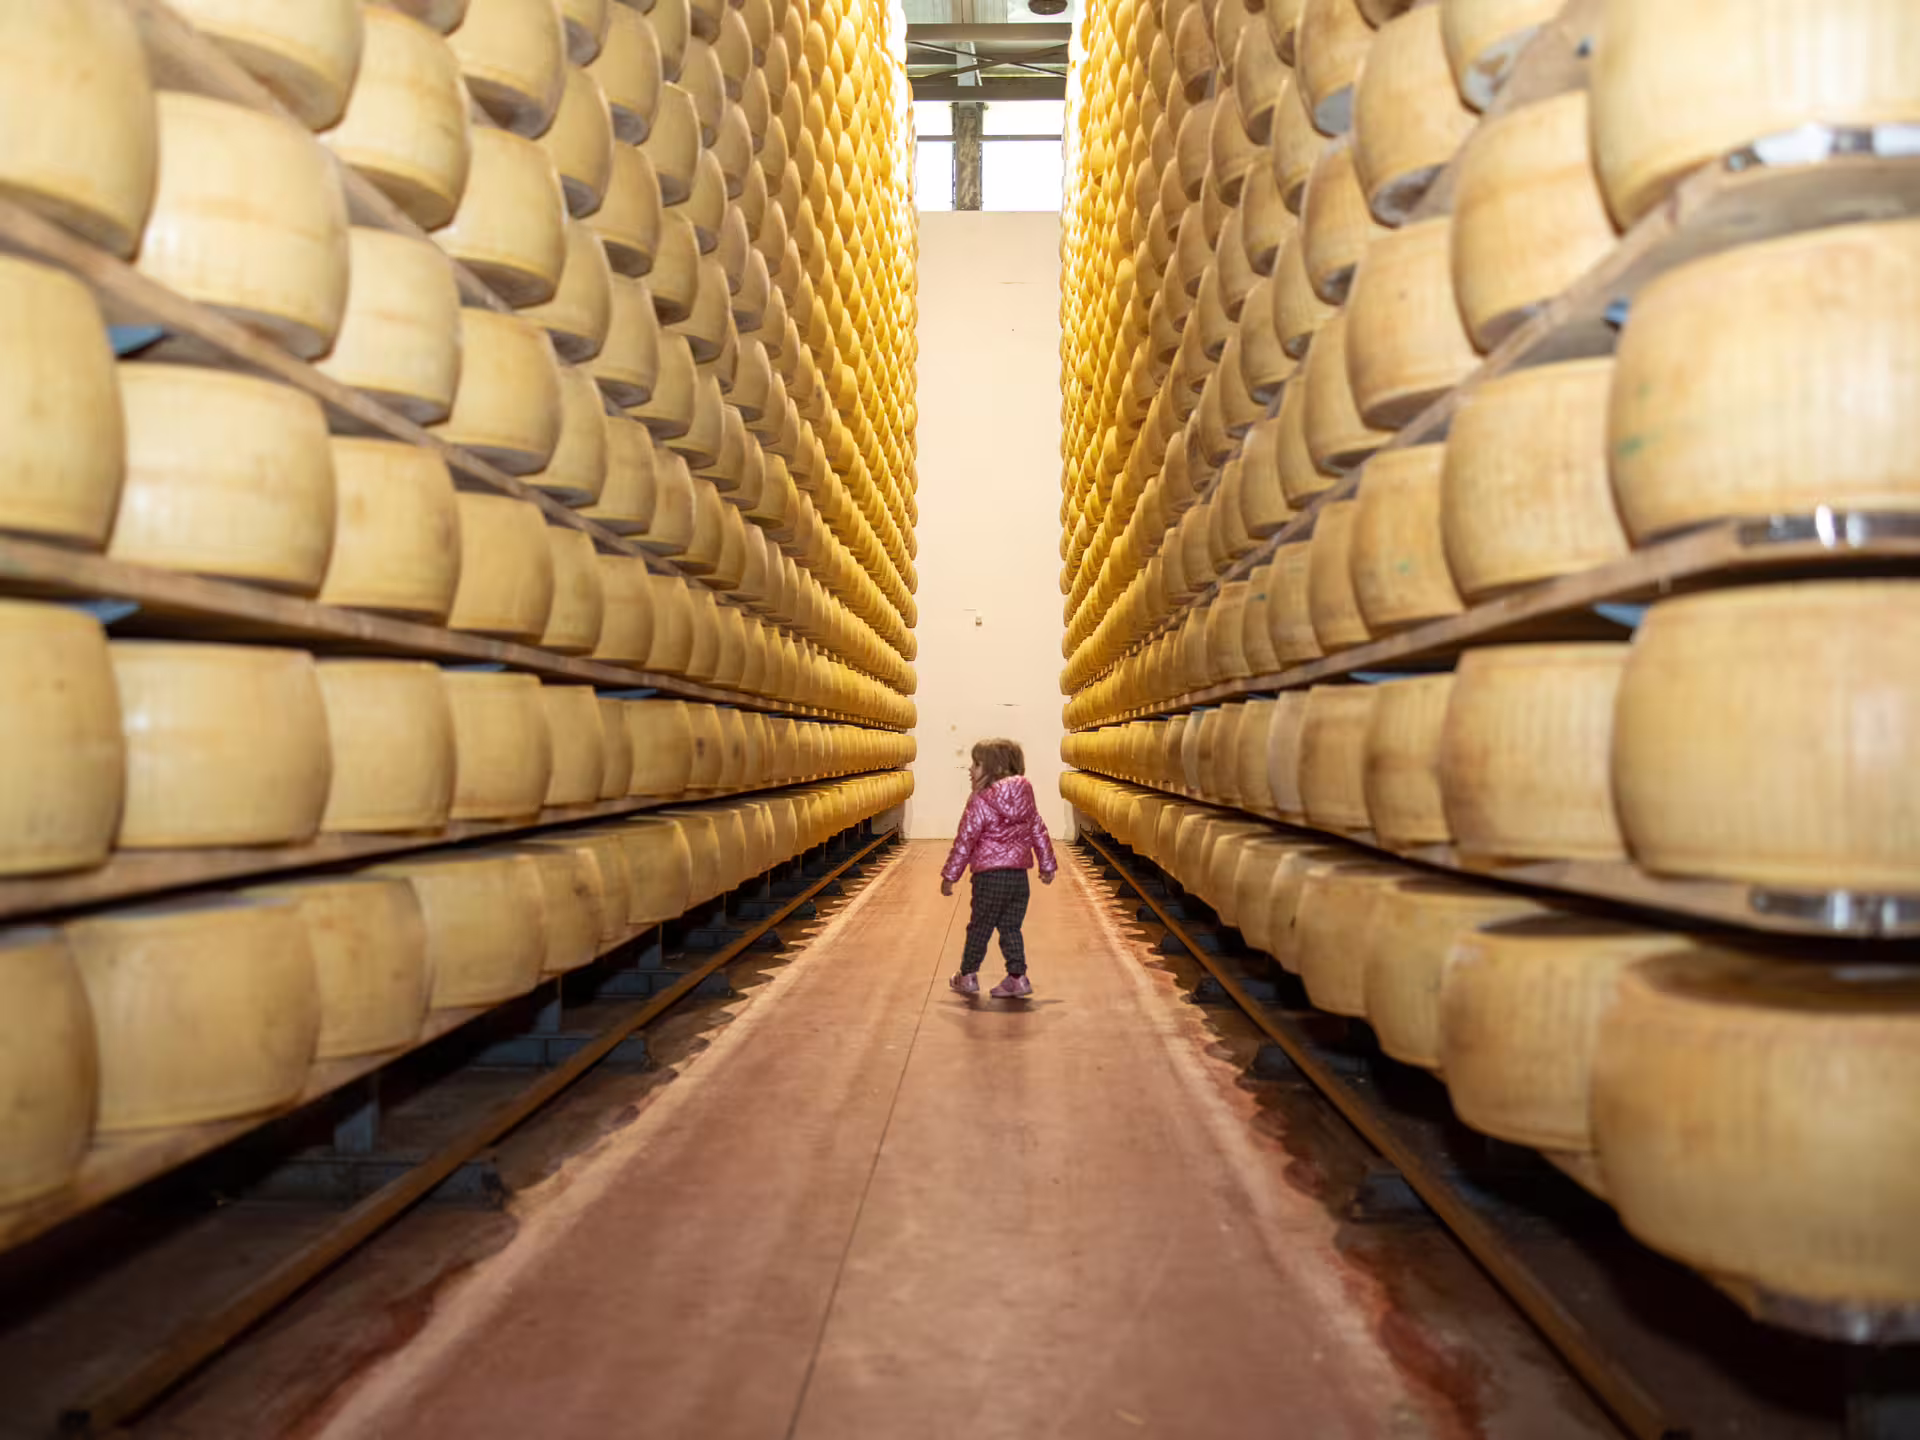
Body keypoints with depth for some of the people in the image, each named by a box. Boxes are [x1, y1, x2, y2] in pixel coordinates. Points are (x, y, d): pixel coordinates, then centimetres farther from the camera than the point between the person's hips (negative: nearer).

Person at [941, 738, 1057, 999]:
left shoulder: (980, 802, -11)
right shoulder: (1025, 799, 6)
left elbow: (965, 841, -11)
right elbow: (1039, 833, 12)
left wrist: (949, 875, -4)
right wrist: (1048, 866, 23)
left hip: (989, 876, -5)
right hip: (1019, 875, 5)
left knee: (979, 928, 8)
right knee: (1011, 928, 13)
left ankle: (968, 976, 20)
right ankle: (1017, 977, 10)